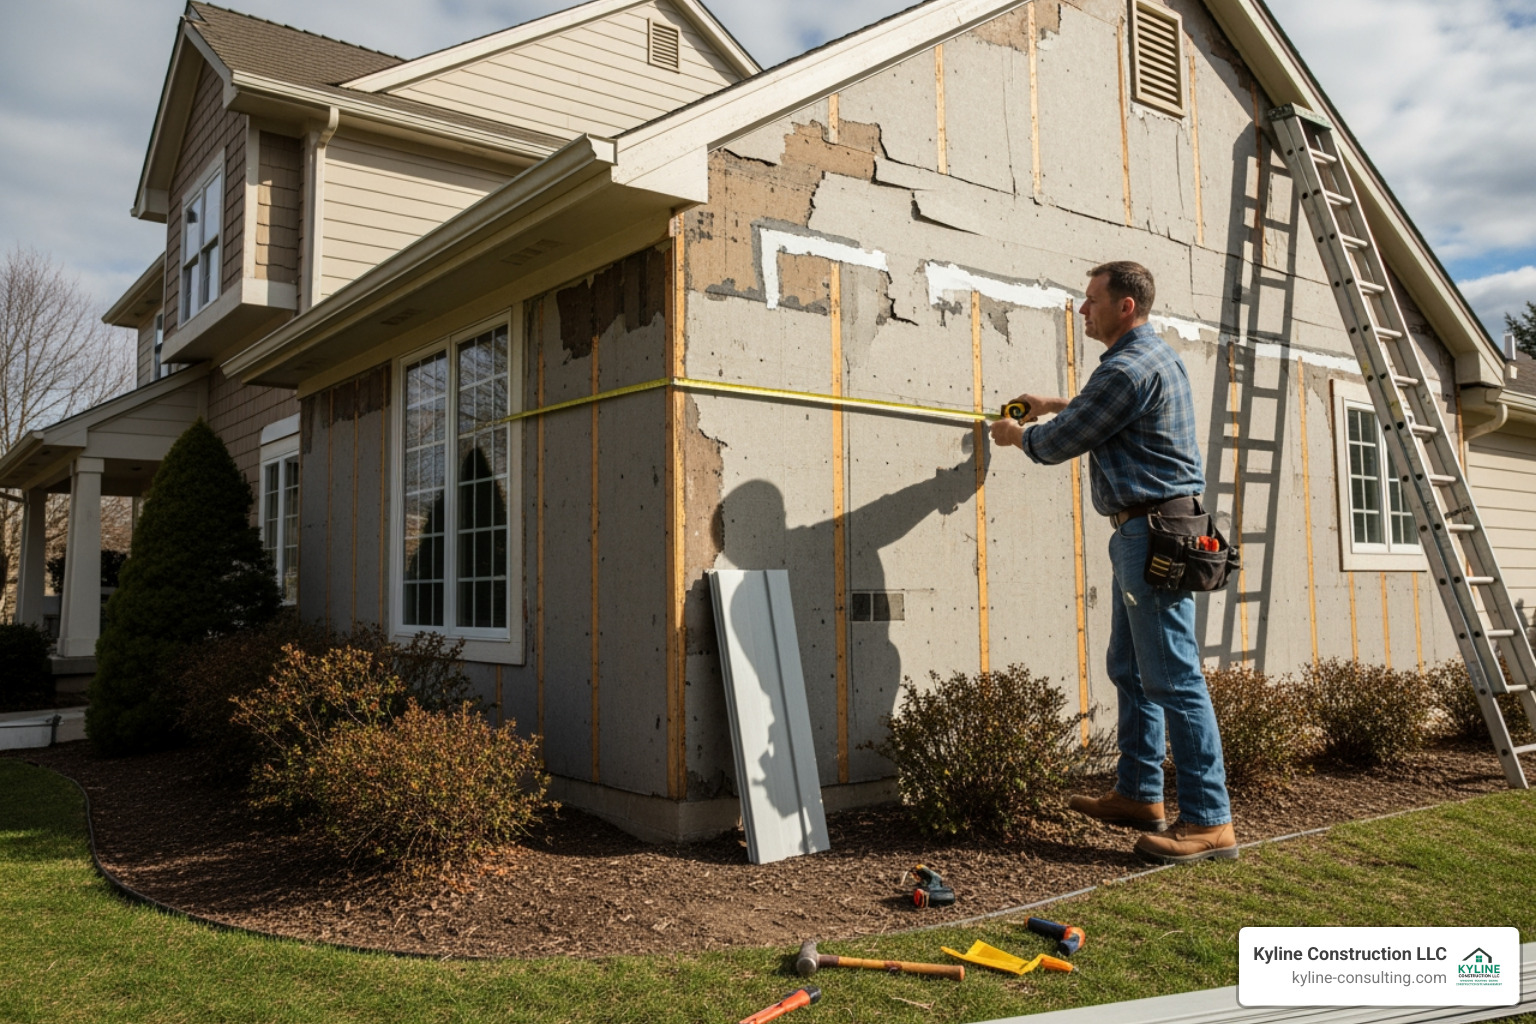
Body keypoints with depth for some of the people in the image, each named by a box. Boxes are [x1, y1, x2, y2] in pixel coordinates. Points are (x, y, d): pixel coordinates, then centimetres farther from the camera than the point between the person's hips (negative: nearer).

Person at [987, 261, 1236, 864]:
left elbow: (1060, 443, -8)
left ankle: (1209, 821, -4)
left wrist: (1018, 435, 12)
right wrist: (1056, 405, 37)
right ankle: (1139, 795, 23)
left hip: (1153, 530, -11)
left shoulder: (1128, 368, -15)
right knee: (1130, 668, 15)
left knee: (1173, 677, -9)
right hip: (1149, 531, 11)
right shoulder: (1156, 357, 19)